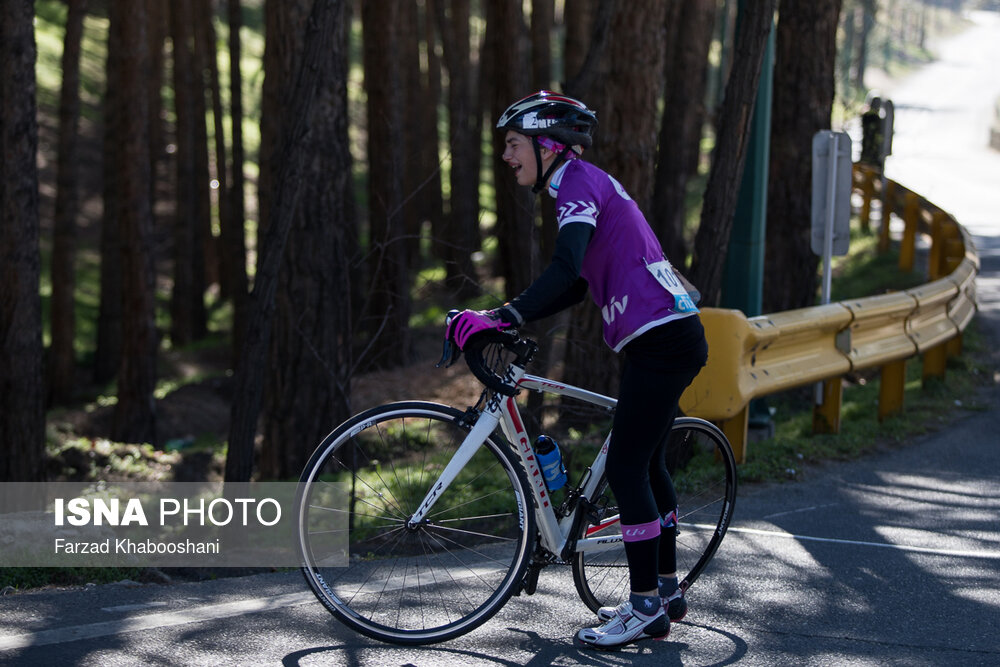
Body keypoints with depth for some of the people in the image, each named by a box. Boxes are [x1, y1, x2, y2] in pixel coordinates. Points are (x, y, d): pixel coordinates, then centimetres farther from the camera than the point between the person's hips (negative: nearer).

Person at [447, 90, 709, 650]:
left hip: (661, 340, -10)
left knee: (627, 467, -8)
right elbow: (577, 286, 20)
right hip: (673, 336, 10)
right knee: (648, 465, 17)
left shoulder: (579, 182, -11)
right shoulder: (586, 184, 19)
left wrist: (507, 317, -33)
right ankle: (668, 591, 27)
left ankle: (647, 608, -4)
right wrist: (507, 318, 12)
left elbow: (565, 270, -27)